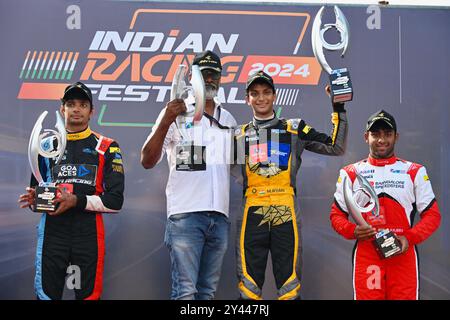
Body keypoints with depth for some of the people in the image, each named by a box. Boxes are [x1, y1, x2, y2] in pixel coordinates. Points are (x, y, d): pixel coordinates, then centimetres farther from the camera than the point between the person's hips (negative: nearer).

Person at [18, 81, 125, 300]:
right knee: (46, 294, 0)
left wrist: (77, 201, -14)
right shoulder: (47, 146, 15)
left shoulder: (106, 148, 5)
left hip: (88, 233, -2)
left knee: (88, 294, 3)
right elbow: (35, 194, 21)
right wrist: (35, 199, -2)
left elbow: (115, 201, -2)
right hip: (52, 232, 2)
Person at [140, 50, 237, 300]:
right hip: (186, 214, -5)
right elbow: (147, 161, -10)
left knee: (208, 291, 8)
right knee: (185, 291, -10)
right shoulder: (176, 112, 1)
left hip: (220, 216, 5)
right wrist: (166, 121, -21)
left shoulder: (228, 119, 18)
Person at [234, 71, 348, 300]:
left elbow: (336, 147, 10)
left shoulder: (295, 129, 14)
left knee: (289, 288, -2)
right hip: (253, 214, 1)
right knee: (249, 288, -2)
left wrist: (338, 109, 2)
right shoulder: (239, 135, 17)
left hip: (285, 213, -1)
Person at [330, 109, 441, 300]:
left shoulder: (415, 172, 7)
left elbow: (432, 215, 6)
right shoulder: (351, 173, 8)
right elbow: (337, 215, 11)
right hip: (365, 255, 0)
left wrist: (409, 238, -11)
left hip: (404, 255, 0)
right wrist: (352, 231, -11)